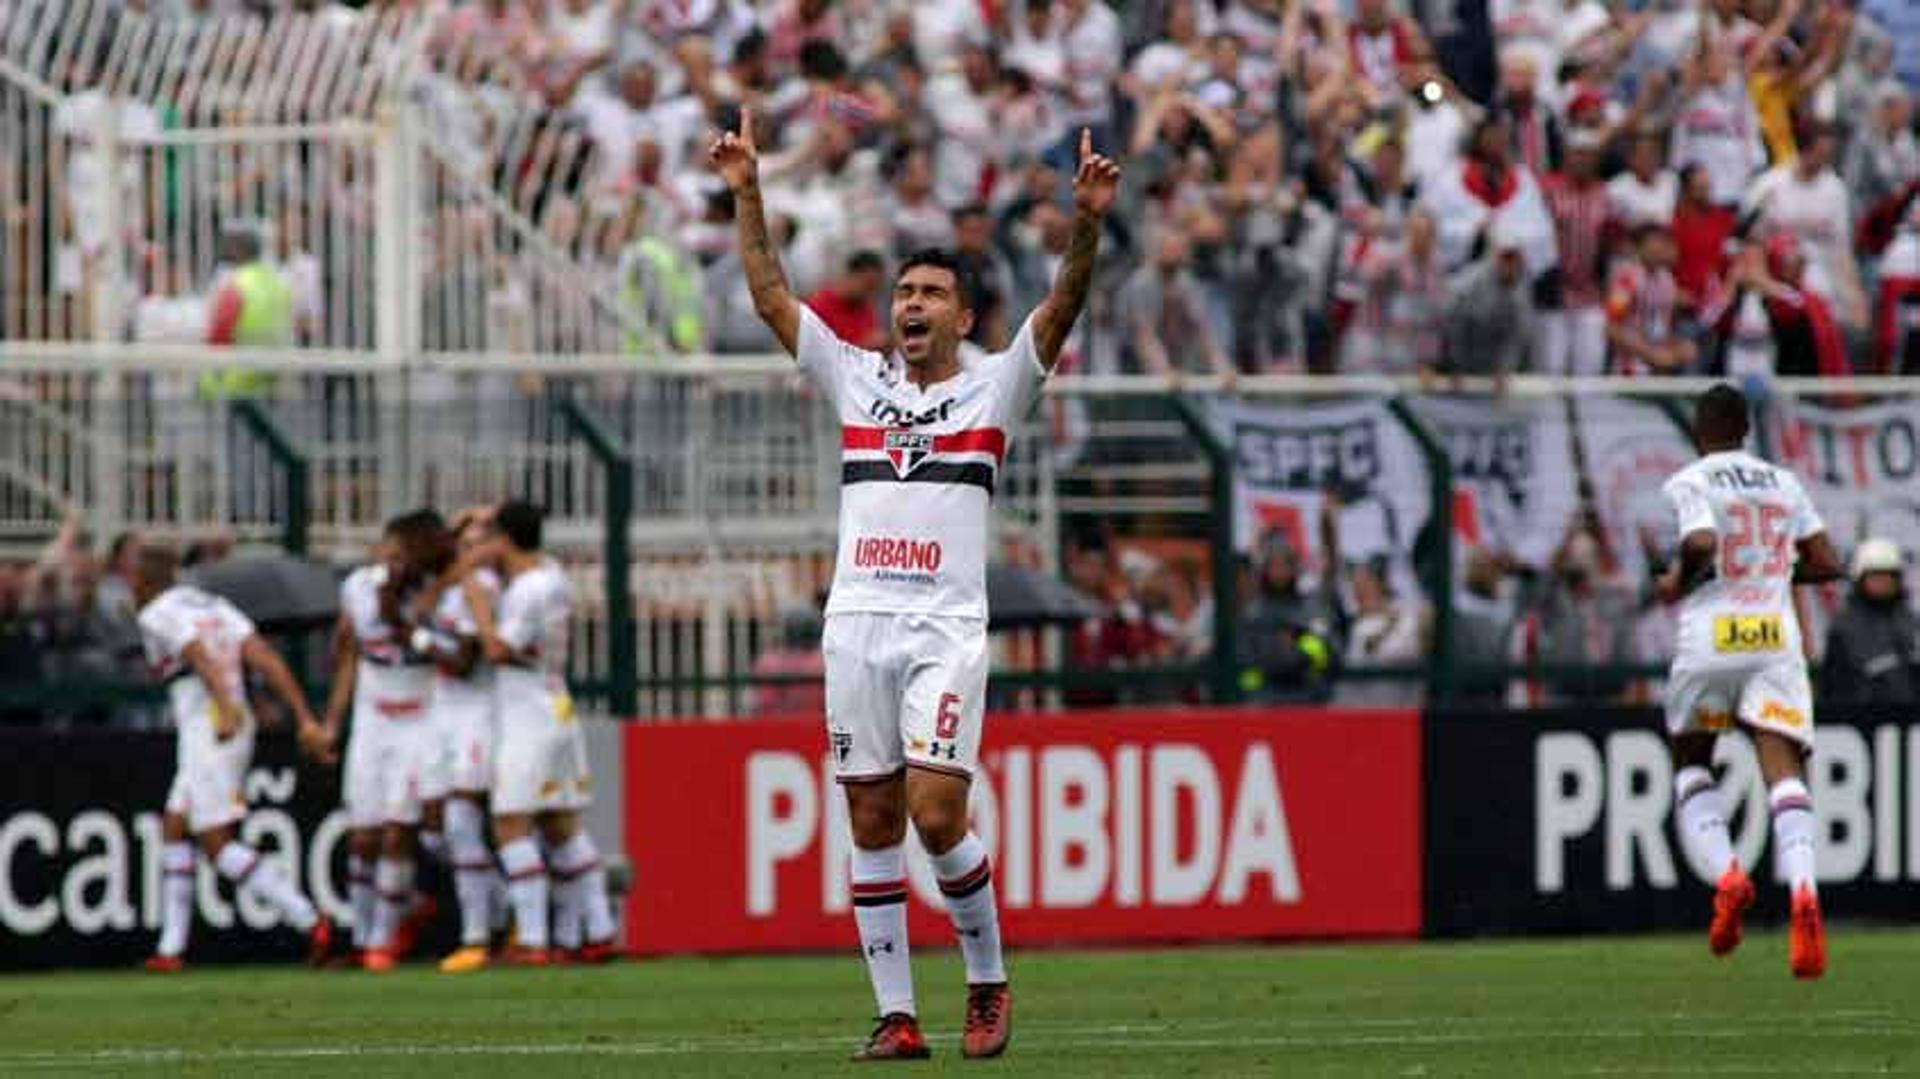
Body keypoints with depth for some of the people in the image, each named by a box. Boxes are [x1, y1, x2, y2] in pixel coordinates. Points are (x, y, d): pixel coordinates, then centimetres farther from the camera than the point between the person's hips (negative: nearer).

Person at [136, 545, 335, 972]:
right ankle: (170, 949, 15)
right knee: (174, 828, 16)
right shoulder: (214, 605, 18)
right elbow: (265, 659, 7)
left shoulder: (157, 615, -4)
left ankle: (308, 920, -18)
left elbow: (200, 656, -23)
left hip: (206, 730, -9)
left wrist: (226, 708, -38)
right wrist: (305, 719, 1)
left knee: (217, 845, -7)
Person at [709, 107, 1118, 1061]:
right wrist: (747, 196, 6)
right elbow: (772, 297, 14)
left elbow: (1060, 310, -6)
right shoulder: (856, 380, 16)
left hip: (946, 631, -4)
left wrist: (1086, 226, -21)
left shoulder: (993, 388, 7)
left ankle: (988, 982, 6)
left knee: (936, 817, -14)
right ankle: (896, 1016, 4)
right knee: (873, 826, 1)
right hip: (856, 625, 4)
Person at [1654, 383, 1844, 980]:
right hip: (1777, 639, 2)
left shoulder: (1688, 483, 0)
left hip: (1710, 638, -2)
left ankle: (1726, 873, -6)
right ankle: (1802, 890, -33)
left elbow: (1702, 543, -18)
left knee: (1691, 766, 18)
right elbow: (1825, 563, 12)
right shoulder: (1784, 483, 15)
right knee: (1784, 771, -8)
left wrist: (1677, 580, 1)